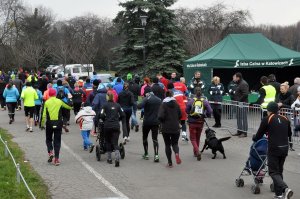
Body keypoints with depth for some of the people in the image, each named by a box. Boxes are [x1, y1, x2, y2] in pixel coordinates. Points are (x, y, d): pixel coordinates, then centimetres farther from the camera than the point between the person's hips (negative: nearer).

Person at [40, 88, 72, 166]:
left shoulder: (46, 102, -2)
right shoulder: (60, 101, 1)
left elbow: (44, 115, -4)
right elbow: (69, 106, 17)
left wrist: (42, 124, 5)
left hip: (49, 123, -1)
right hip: (58, 123, 1)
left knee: (48, 139, 18)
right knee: (57, 141, 5)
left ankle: (50, 152, -5)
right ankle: (56, 159, 1)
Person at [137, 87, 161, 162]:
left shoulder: (146, 99, -11)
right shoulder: (159, 100, 7)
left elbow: (139, 106, -25)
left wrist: (138, 105, -5)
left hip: (147, 122, -3)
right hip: (156, 122, 3)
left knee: (145, 138, 15)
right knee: (155, 139, 3)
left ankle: (146, 154, 21)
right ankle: (156, 155, -12)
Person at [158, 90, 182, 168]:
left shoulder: (163, 105, -10)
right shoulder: (176, 104, 1)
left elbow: (160, 117, -18)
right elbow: (180, 115, 6)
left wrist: (162, 122, 3)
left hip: (166, 128, -2)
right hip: (176, 127, 2)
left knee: (167, 144, 10)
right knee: (175, 143, 14)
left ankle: (170, 162, 11)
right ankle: (176, 153, -19)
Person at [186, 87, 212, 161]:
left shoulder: (191, 101, -10)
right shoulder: (205, 101, -5)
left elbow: (186, 111, -3)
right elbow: (210, 111, -9)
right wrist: (205, 115, 11)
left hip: (192, 122, -2)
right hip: (200, 122, 3)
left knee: (193, 138, 6)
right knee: (198, 138, 21)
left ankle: (197, 152, -16)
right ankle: (195, 152, 33)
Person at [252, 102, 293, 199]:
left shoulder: (266, 119, -3)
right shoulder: (285, 119, 12)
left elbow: (259, 135, 2)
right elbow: (289, 134, 24)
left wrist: (254, 138, 23)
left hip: (274, 148, -5)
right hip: (285, 148, 5)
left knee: (273, 172, 1)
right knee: (279, 171, 19)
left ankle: (285, 189, -20)